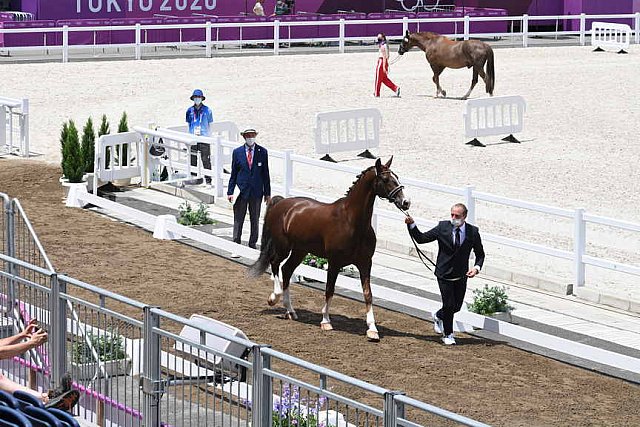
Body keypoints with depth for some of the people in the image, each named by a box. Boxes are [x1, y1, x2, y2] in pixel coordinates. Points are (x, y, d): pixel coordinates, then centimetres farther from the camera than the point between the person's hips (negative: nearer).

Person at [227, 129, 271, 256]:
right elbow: (233, 174, 4)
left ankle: (252, 245, 19)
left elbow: (265, 174, 4)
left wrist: (267, 193, 2)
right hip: (241, 191, -1)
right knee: (238, 220, 0)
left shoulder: (262, 152, 1)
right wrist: (230, 191, -2)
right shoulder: (237, 152, 2)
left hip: (257, 192, 1)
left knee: (255, 221, 9)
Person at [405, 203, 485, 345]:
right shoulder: (443, 227, -9)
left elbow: (480, 254, 5)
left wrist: (477, 267, -13)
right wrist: (412, 225, -17)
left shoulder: (473, 232, -6)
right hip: (444, 274, -2)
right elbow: (421, 239, -3)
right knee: (449, 305, -4)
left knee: (457, 306, 11)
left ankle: (439, 316, 44)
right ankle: (448, 335, 18)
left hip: (461, 276, 2)